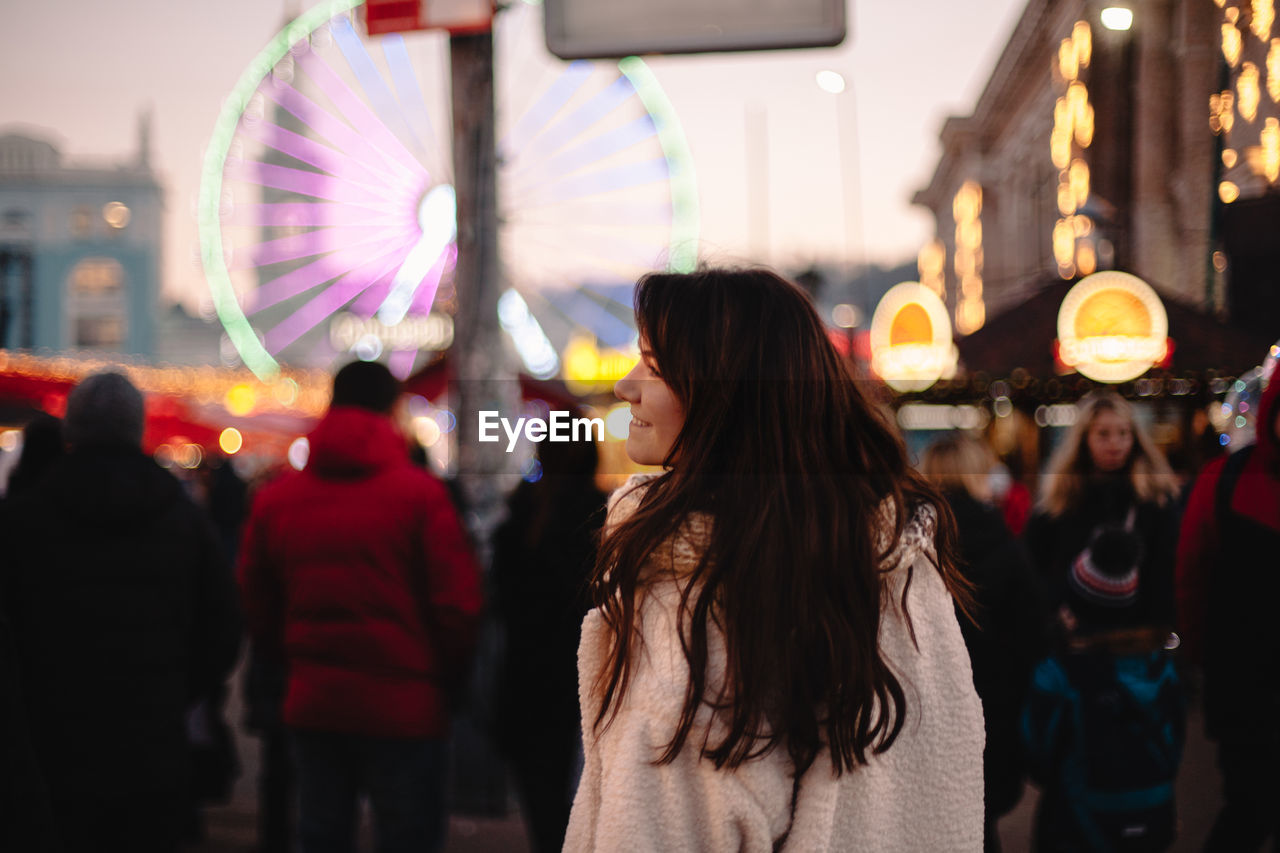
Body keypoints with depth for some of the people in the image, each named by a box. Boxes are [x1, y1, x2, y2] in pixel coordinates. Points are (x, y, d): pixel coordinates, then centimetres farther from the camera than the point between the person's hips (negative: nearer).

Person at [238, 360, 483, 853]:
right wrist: (445, 684, 6)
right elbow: (458, 605, -9)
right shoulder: (419, 493, -9)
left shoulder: (274, 499, 4)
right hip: (404, 708, -4)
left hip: (312, 704, 4)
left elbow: (258, 609, 9)